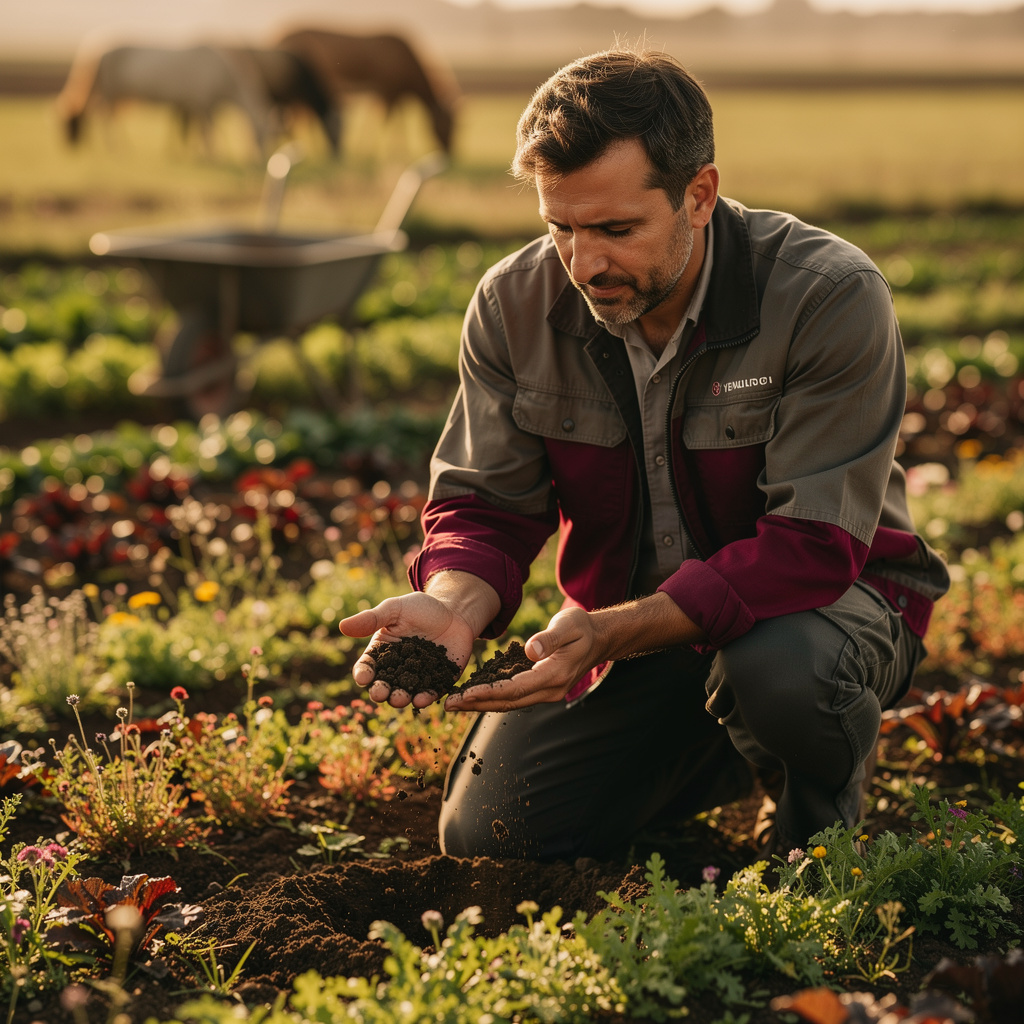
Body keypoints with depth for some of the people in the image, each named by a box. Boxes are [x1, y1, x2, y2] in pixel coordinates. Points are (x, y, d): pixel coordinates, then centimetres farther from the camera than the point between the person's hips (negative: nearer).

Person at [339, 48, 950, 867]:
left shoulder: (830, 298, -26)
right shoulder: (514, 305, -11)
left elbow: (810, 547, -30)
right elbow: (483, 505, -5)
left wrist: (609, 631, -42)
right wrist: (453, 604, -30)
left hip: (826, 594, -4)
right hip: (630, 627, 5)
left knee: (778, 669, -40)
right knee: (486, 833, -7)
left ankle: (822, 837, -2)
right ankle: (711, 759, 20)